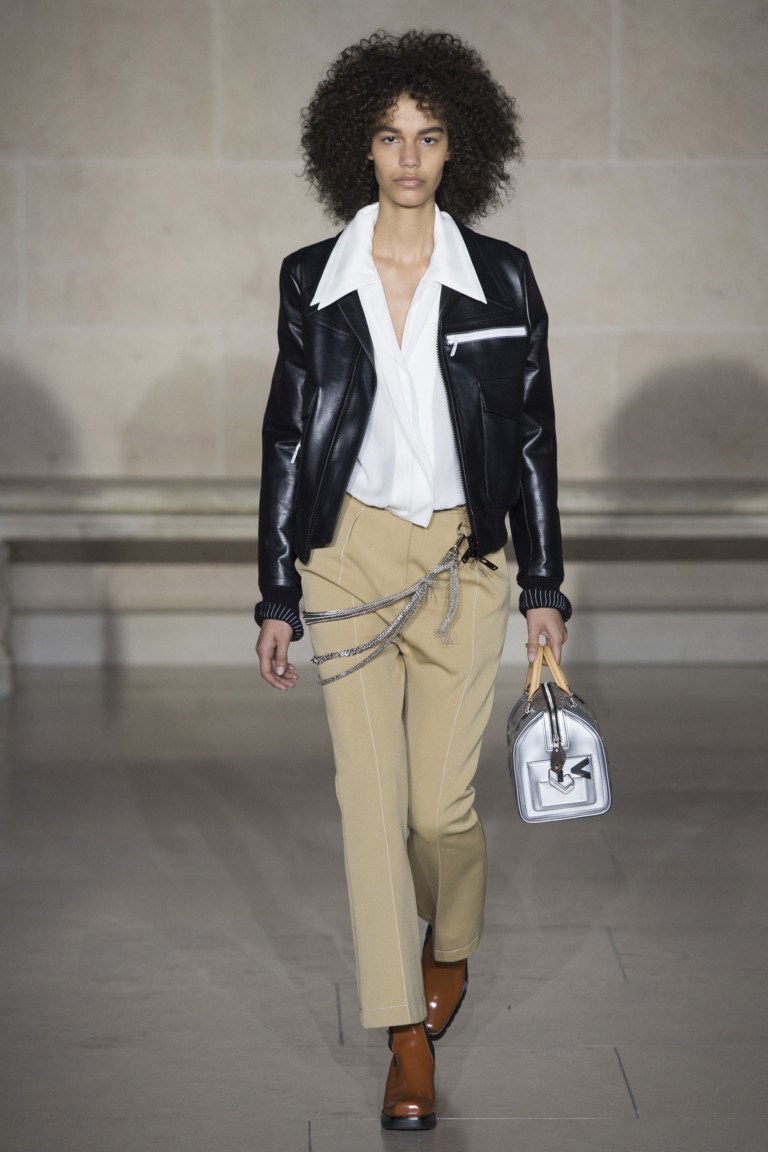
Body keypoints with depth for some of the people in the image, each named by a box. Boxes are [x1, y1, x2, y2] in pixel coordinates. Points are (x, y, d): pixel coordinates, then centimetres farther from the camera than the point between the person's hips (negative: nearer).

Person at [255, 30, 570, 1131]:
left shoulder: (500, 278, -2)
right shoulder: (314, 280, 0)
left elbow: (532, 439, 3)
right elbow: (288, 441, 4)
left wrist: (545, 585, 3)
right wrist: (278, 596, 2)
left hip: (464, 561, 0)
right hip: (350, 556, 1)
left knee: (441, 803, 1)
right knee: (371, 799, -3)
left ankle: (451, 947, 35)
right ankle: (408, 1037, 7)